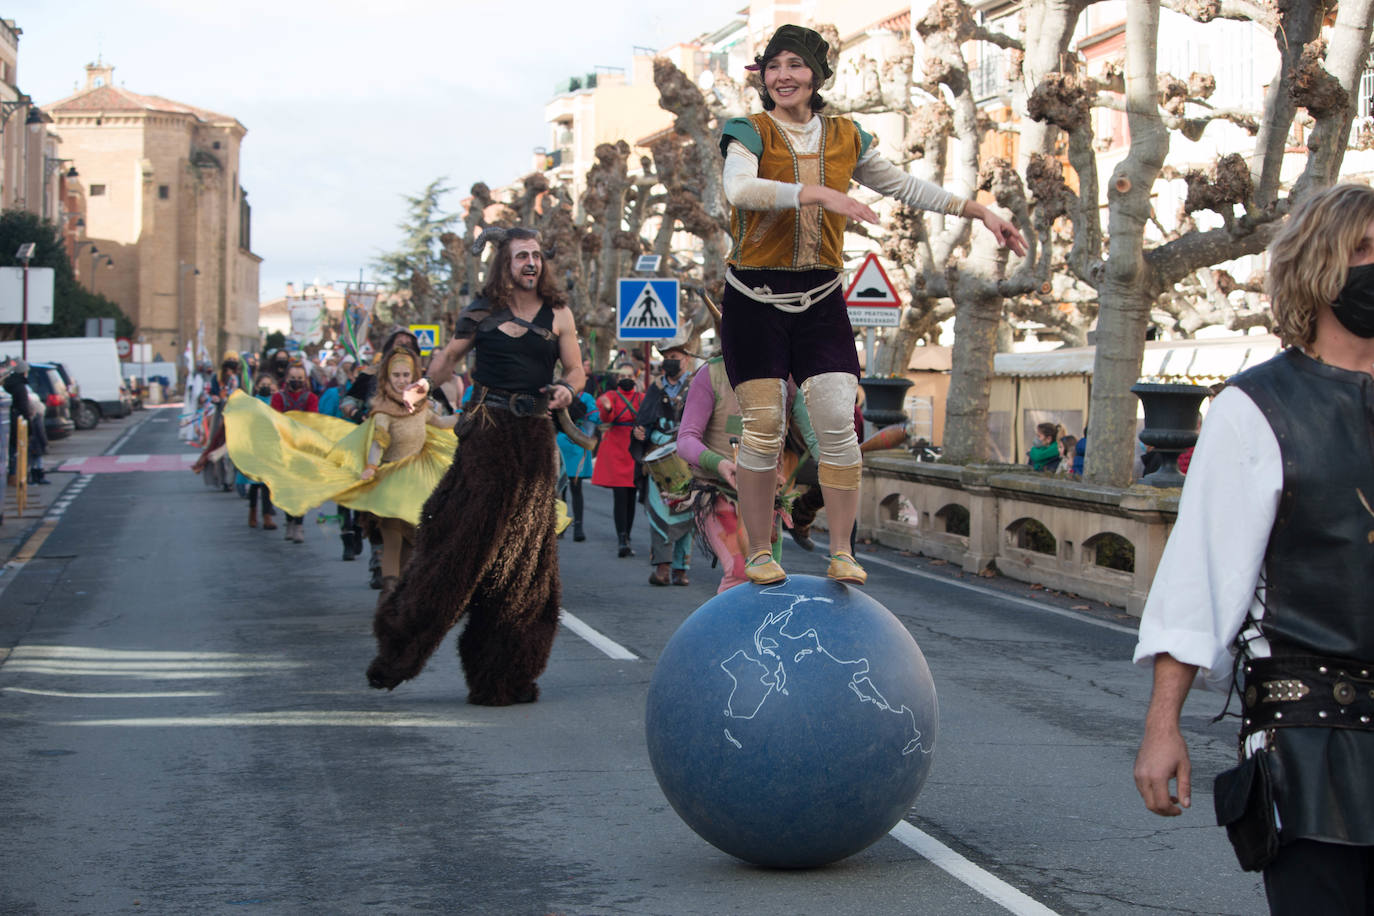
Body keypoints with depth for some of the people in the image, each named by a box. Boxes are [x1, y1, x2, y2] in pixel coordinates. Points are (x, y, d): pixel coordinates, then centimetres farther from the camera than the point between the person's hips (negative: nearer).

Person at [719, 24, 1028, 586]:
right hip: (755, 301, -3)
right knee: (763, 427, -4)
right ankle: (758, 554, 7)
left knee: (837, 424, -6)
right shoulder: (750, 133, -4)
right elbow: (739, 188, -25)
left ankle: (841, 552, 2)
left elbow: (904, 187, 19)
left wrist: (979, 211, 15)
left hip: (819, 301, 3)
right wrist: (818, 193, -34)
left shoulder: (845, 139, 9)